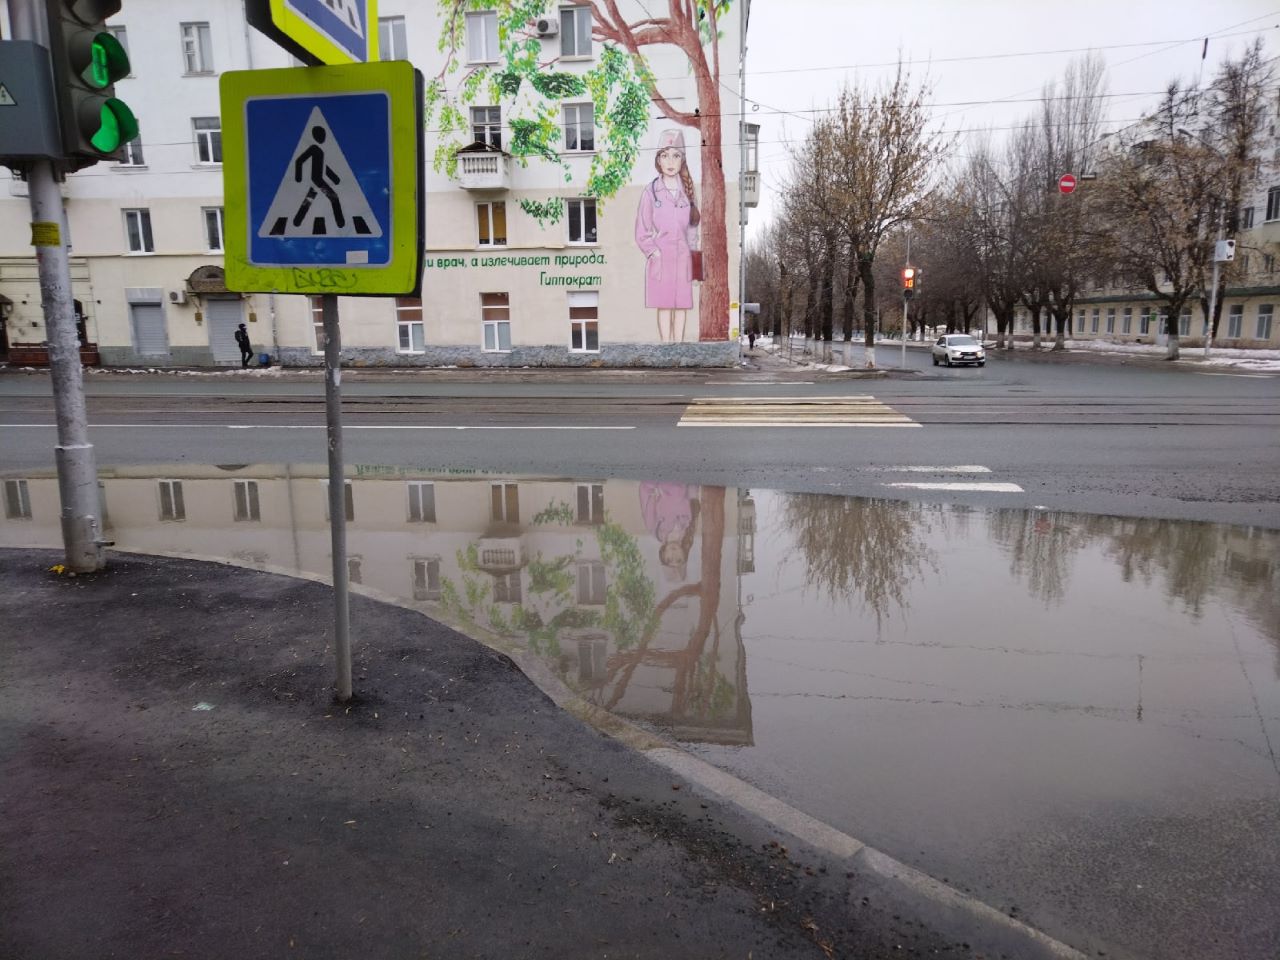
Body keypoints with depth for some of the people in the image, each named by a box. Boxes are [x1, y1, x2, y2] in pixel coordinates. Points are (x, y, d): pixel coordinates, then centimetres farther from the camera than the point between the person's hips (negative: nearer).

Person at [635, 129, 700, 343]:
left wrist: (692, 251, 3)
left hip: (683, 257, 3)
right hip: (660, 259, -2)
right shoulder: (651, 192, -1)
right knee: (664, 306, 1)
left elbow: (693, 227, 13)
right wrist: (654, 253, -8)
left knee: (682, 305, 5)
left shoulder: (688, 191, 7)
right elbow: (642, 233, 0)